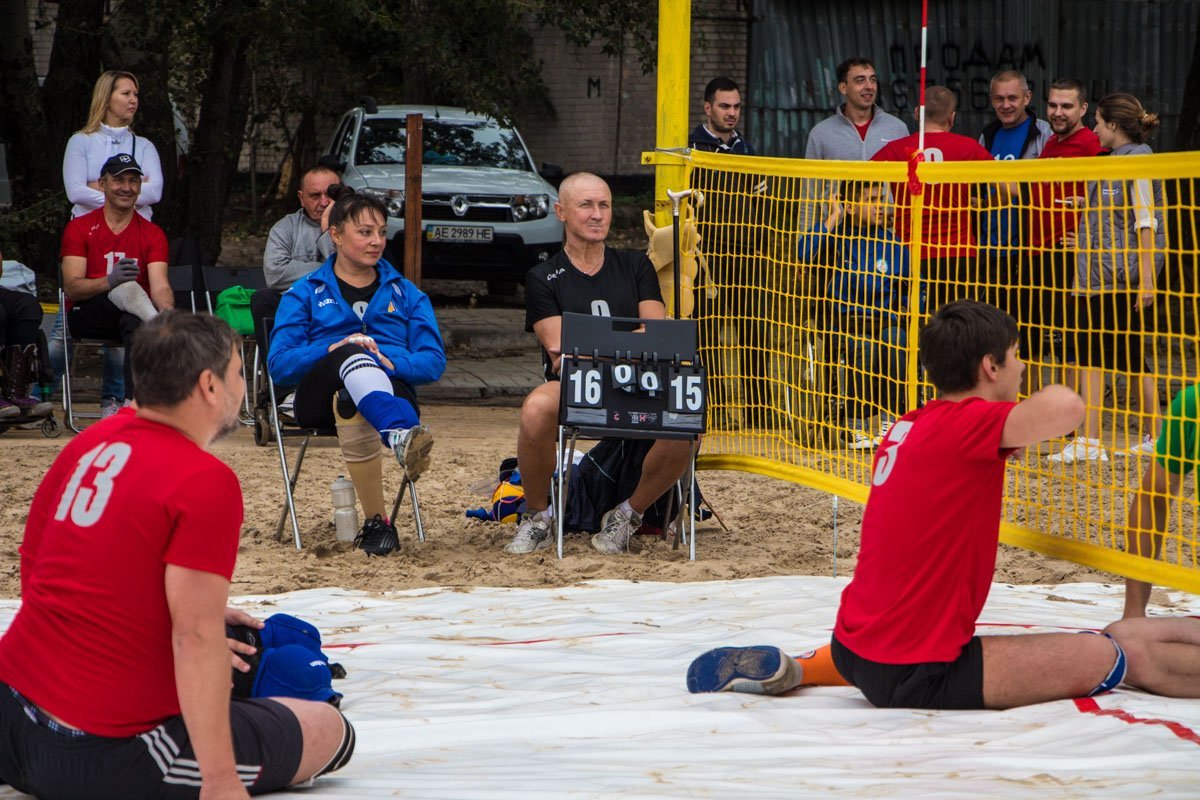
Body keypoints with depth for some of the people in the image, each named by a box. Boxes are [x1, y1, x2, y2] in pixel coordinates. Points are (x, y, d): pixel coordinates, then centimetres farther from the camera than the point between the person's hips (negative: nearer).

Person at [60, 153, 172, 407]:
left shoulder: (152, 234, 8)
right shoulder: (79, 228, 3)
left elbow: (160, 286, -7)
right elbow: (71, 288, -9)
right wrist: (109, 282, -30)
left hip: (133, 316, 2)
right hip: (86, 316, -2)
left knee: (135, 323, -37)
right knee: (127, 288, -34)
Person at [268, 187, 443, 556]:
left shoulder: (406, 294, 26)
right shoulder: (305, 294, 22)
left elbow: (433, 361, 8)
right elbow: (279, 364, 5)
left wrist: (389, 361, -13)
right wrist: (333, 350, -12)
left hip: (391, 391, 1)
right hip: (320, 398, -1)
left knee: (351, 404, -41)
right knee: (352, 353, -40)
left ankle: (376, 522, -51)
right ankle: (402, 437, -66)